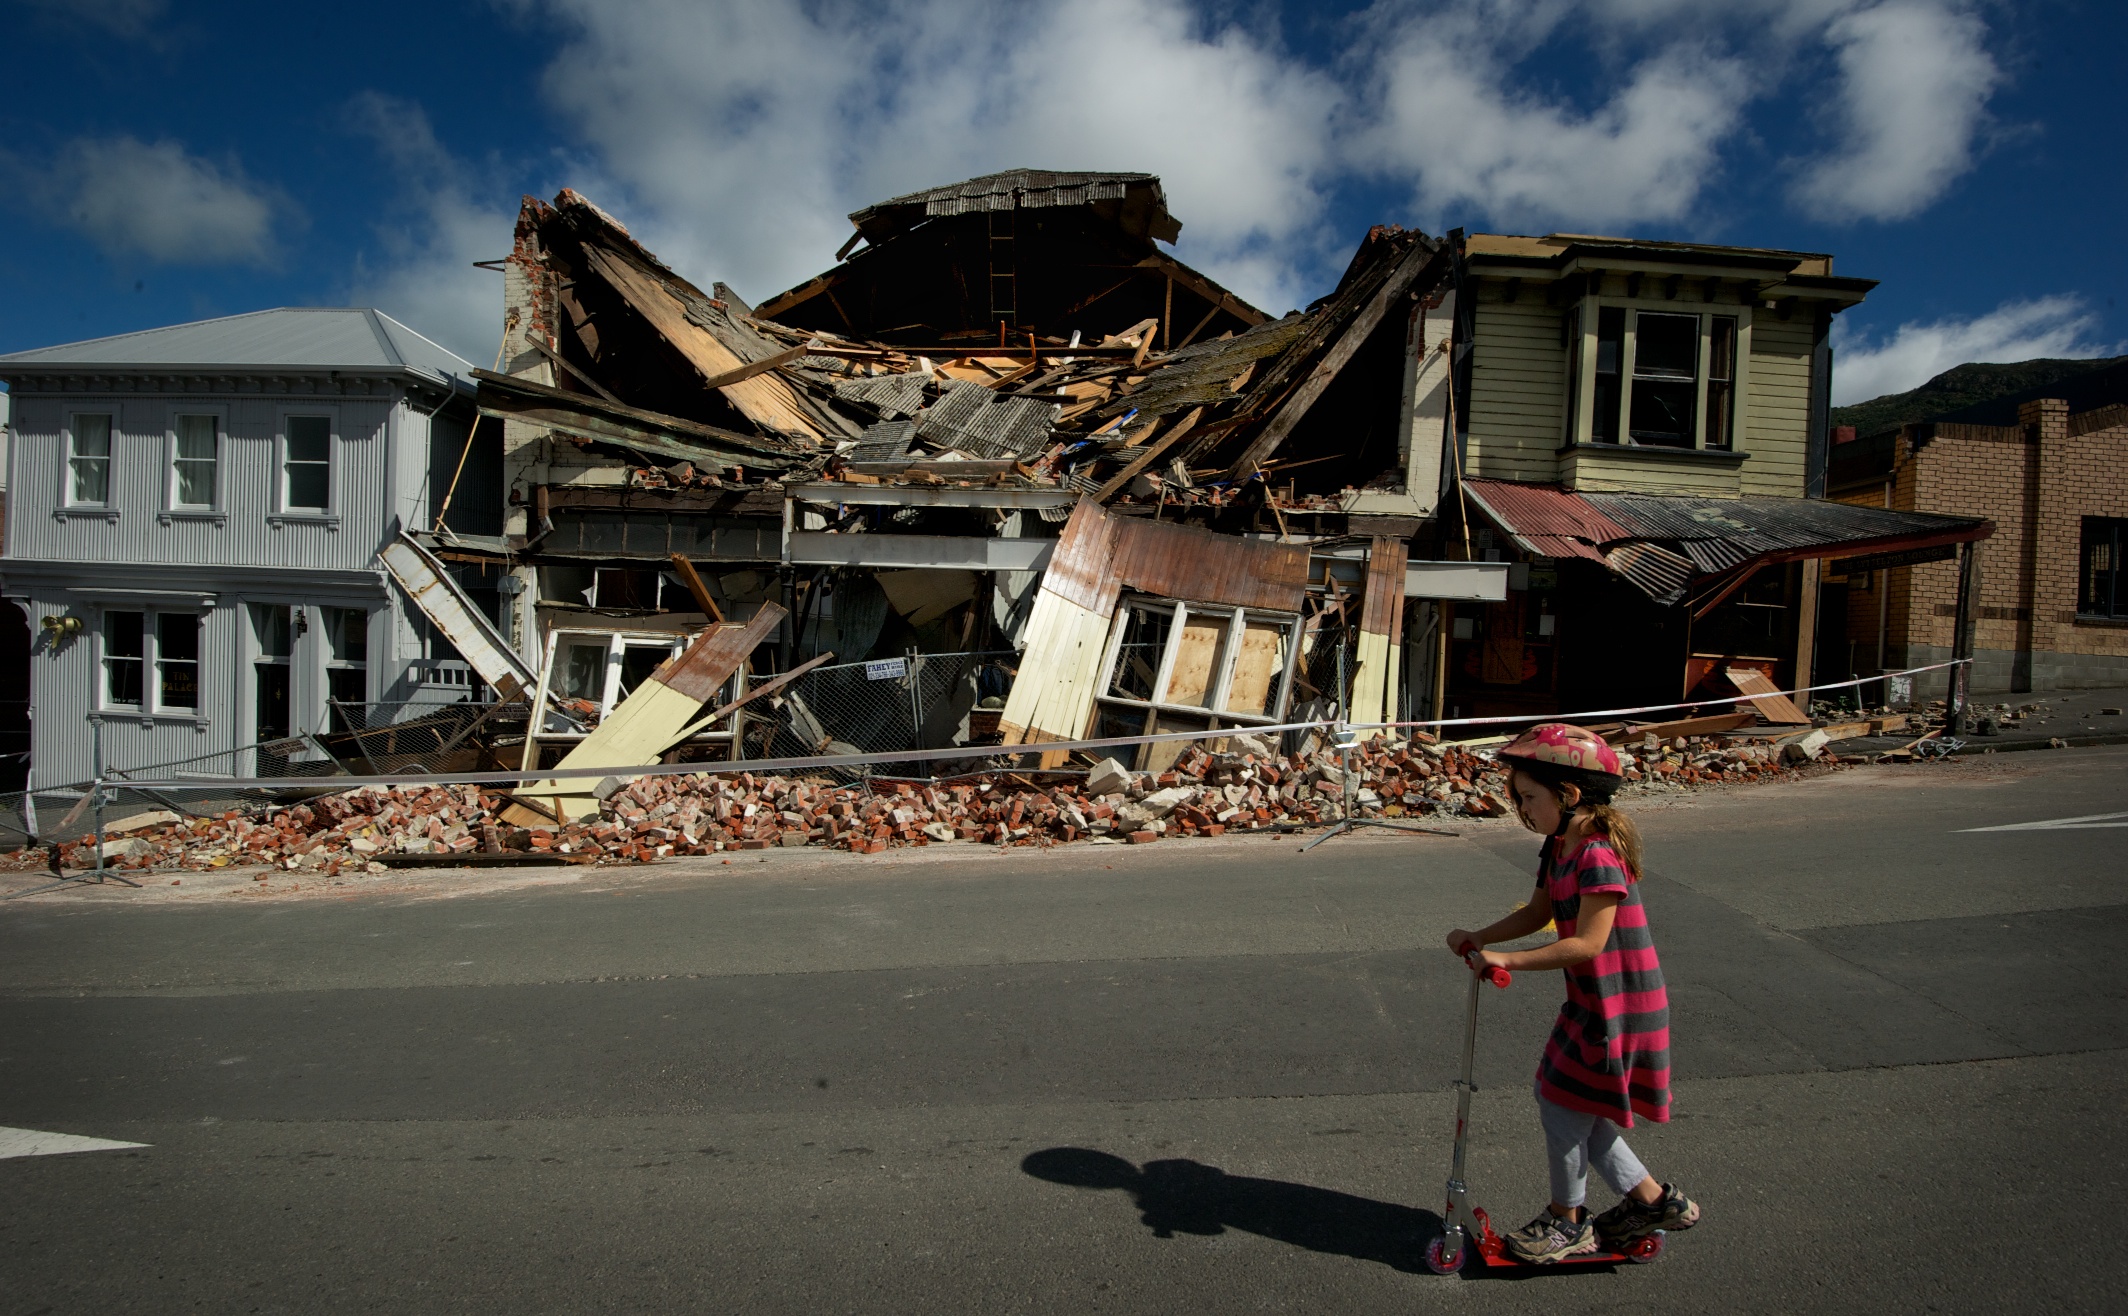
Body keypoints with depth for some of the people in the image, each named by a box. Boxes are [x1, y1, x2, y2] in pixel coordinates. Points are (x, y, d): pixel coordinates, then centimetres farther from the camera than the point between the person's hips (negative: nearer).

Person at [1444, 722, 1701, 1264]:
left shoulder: (1599, 856, -25)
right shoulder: (1558, 849, 5)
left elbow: (1587, 943, -28)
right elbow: (1538, 913, 13)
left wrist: (1509, 960, -25)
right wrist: (1478, 939, 3)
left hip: (1618, 1005, -10)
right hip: (1590, 1001, 10)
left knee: (1564, 1104, 1)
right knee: (1565, 1102, 15)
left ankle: (1567, 1222, 22)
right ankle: (1652, 1199, 30)